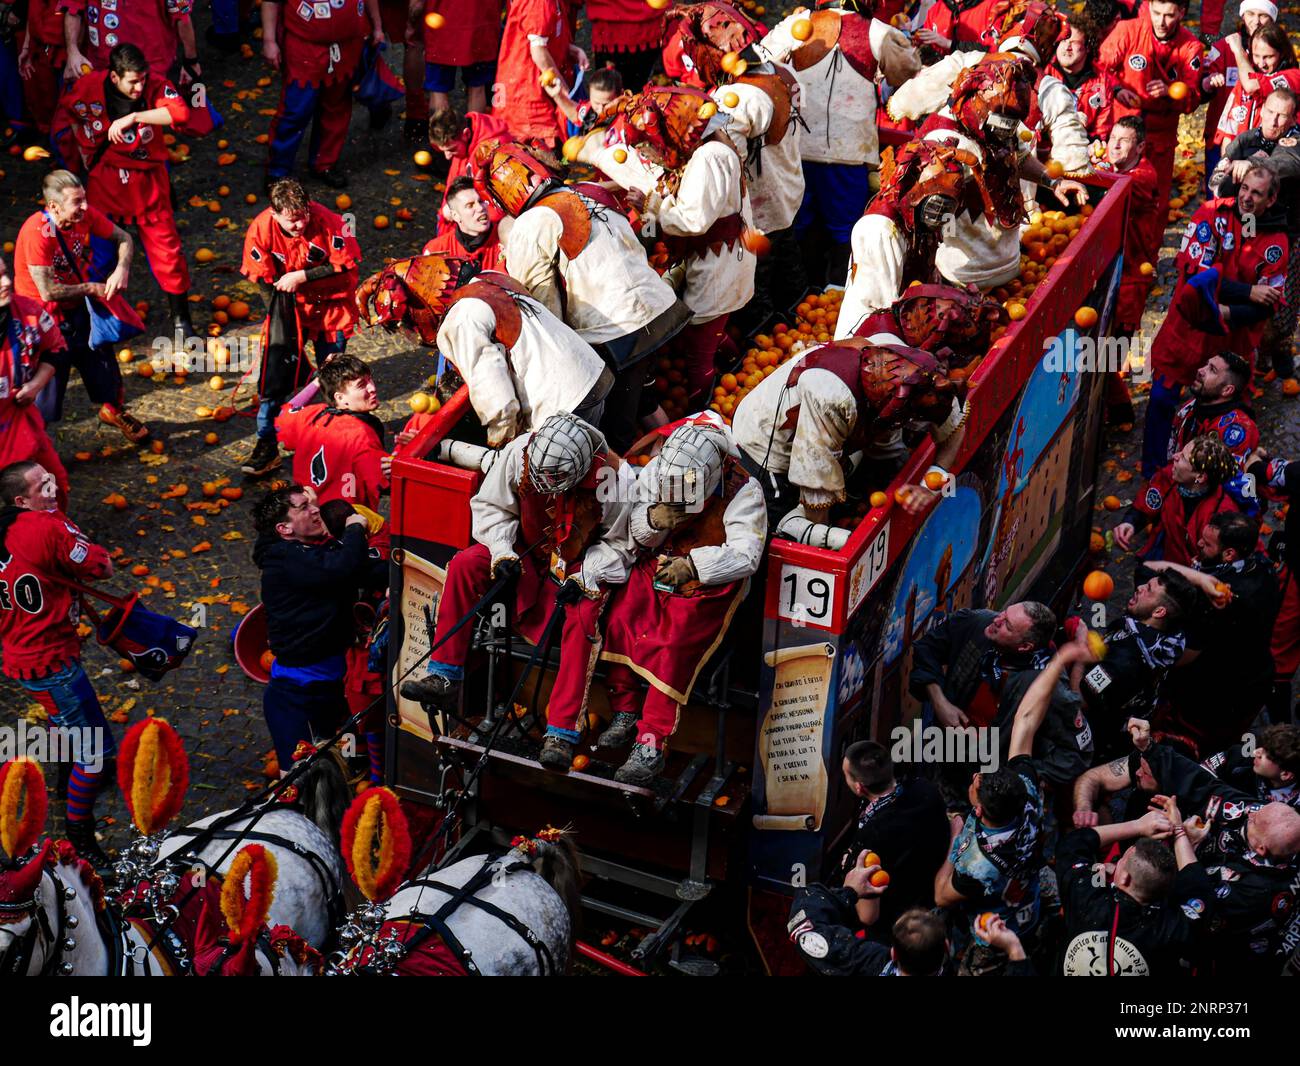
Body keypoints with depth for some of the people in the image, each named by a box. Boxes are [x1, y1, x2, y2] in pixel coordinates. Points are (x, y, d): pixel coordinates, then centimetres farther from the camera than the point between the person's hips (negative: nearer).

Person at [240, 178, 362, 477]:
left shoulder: (326, 220, -22)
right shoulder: (261, 230, -17)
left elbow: (346, 264, -14)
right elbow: (266, 285, -11)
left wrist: (302, 276, -22)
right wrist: (289, 340, -14)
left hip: (330, 302, -1)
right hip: (289, 306, 1)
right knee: (274, 370, -8)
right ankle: (266, 446, 1)